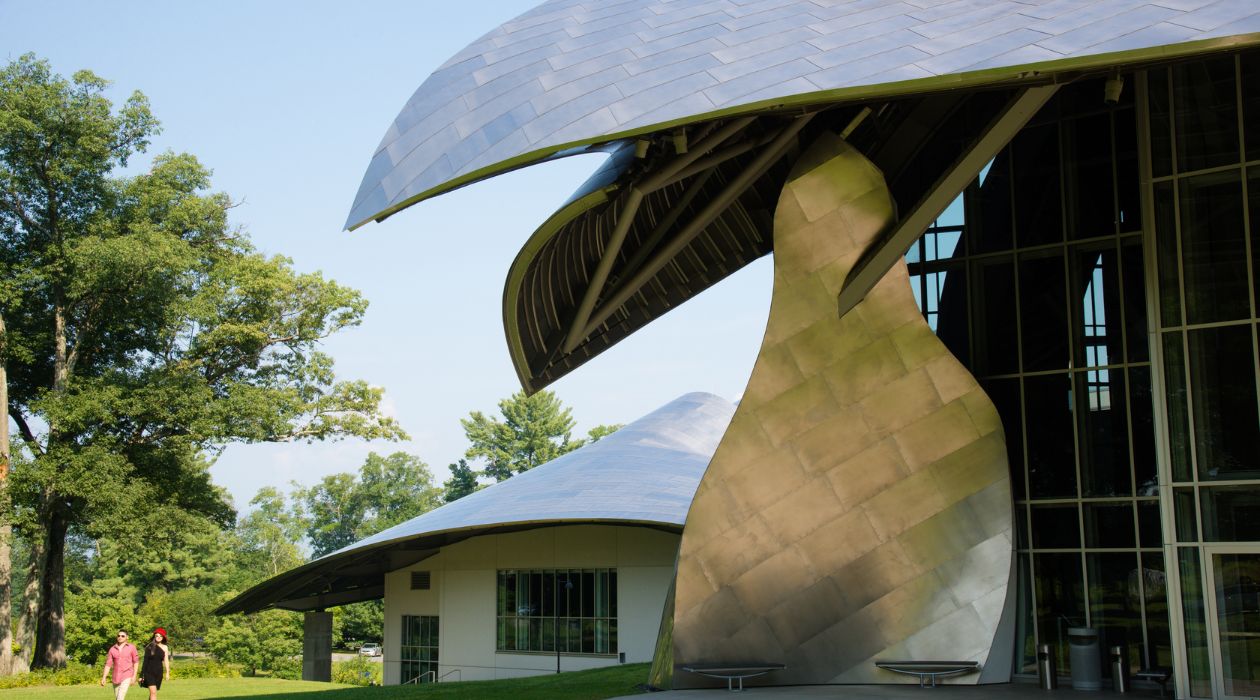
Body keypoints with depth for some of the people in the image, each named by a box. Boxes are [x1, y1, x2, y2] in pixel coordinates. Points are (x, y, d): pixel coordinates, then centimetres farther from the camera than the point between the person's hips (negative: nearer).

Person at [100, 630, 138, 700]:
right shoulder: (112, 649, 4)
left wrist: (134, 676, -2)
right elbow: (108, 664, 2)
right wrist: (103, 677, -6)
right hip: (116, 677, 4)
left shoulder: (131, 647, -3)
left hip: (127, 676, -4)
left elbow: (136, 661, 3)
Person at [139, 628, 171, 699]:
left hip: (158, 672, 3)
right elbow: (145, 661, 2)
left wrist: (167, 673, -8)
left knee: (152, 692, 11)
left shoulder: (164, 647, 6)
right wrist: (142, 675, 0)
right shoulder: (149, 647, 1)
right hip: (149, 672, -3)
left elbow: (166, 661, 3)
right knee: (153, 692, -16)